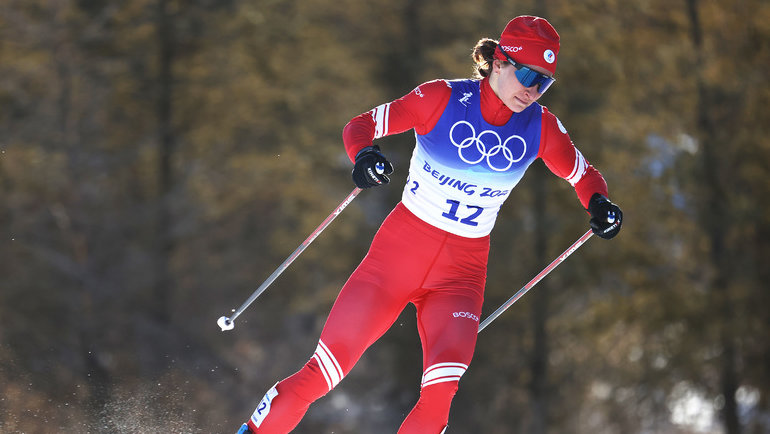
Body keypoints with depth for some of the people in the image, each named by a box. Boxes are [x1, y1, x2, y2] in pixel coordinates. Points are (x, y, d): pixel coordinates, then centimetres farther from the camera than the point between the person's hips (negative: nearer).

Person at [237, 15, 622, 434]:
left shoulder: (540, 127, -2)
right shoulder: (443, 99, -11)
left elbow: (583, 174, 13)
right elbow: (361, 125, -6)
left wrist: (599, 204, -9)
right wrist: (364, 155, -29)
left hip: (462, 271, 2)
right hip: (401, 246, -2)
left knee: (440, 393, -22)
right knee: (323, 374, -3)